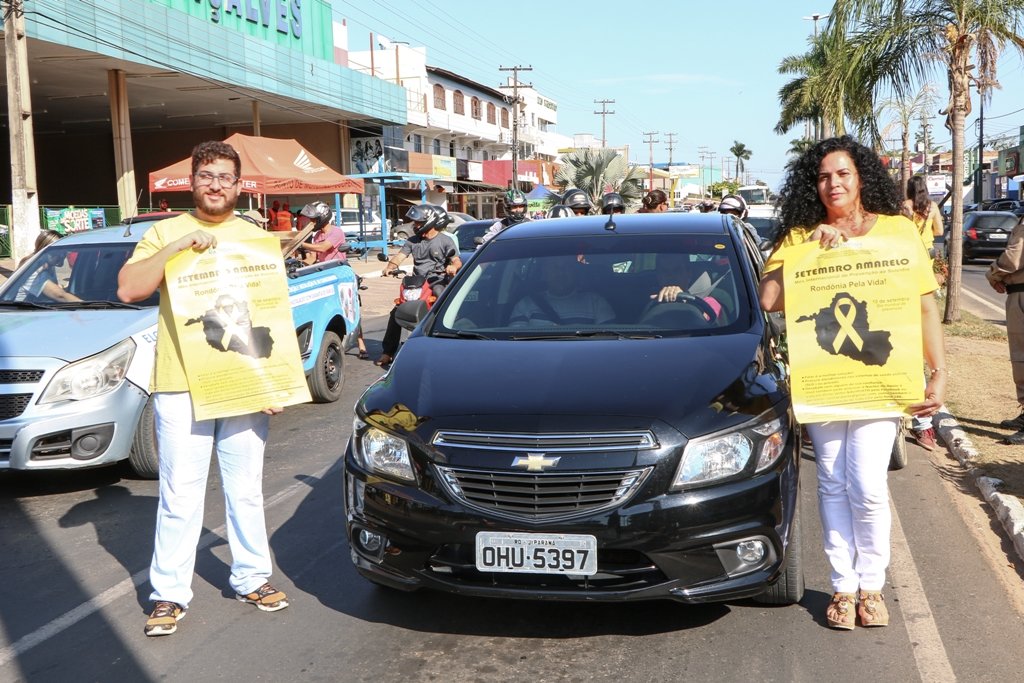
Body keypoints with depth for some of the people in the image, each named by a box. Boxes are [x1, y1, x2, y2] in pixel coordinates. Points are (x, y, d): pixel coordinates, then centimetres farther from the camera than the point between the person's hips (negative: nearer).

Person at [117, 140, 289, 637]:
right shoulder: (165, 232, 6)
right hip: (180, 387, -2)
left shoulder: (256, 238, 12)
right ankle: (169, 593, 12)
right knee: (180, 495, 1)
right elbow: (128, 289, -8)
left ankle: (252, 578, 24)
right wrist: (178, 246, -17)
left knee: (246, 491, 11)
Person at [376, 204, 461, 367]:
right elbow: (400, 256, 5)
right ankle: (387, 352, 4)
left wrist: (453, 266, -28)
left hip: (438, 282, -5)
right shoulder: (413, 241, 16)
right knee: (396, 312, -4)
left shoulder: (445, 240, 2)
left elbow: (457, 261, -4)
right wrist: (390, 266, -16)